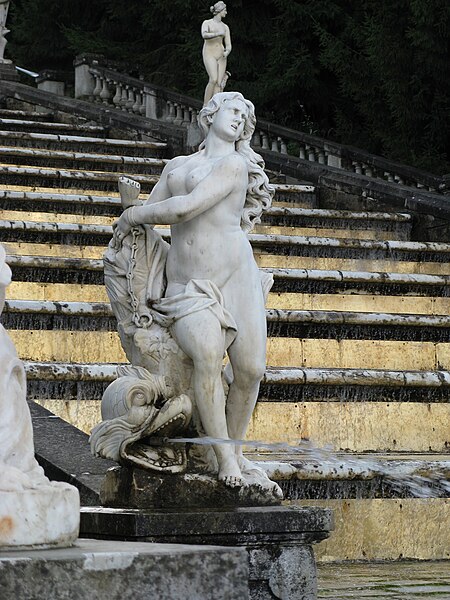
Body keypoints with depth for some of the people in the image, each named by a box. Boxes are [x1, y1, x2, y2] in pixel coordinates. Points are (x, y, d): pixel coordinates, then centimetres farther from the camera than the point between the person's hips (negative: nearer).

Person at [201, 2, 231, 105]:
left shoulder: (225, 27, 13)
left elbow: (228, 46, 6)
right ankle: (205, 107, -16)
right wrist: (218, 33, -27)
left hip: (221, 56, 5)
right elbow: (204, 35, -22)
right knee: (213, 80, -23)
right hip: (209, 54, -5)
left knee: (219, 83, -10)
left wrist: (227, 52, -16)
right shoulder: (206, 23, 0)